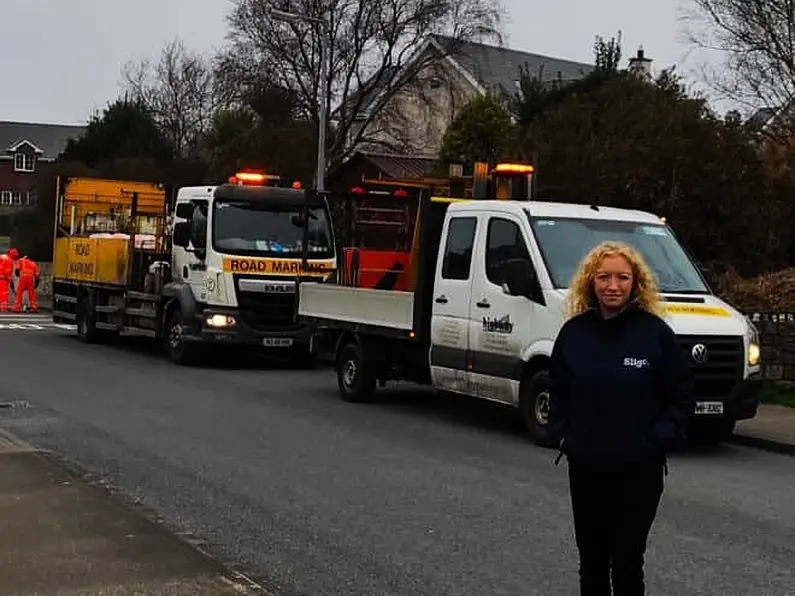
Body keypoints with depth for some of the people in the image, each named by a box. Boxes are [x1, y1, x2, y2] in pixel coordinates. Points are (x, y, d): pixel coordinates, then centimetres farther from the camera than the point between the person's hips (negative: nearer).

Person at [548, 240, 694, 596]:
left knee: (627, 564, 4)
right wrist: (561, 435, 0)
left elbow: (681, 398, -3)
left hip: (639, 470, -3)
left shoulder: (655, 332, -8)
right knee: (591, 563, 14)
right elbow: (557, 393, 12)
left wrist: (656, 443, -12)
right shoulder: (574, 332, 1)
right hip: (584, 467, 3)